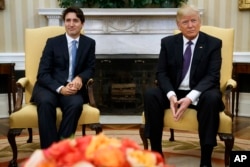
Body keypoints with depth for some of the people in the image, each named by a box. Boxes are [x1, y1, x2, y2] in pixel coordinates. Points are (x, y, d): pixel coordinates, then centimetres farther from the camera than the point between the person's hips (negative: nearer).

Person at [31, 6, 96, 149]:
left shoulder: (89, 43, 10)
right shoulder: (53, 42, 3)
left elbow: (90, 69, 12)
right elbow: (43, 74, -3)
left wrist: (80, 78, -13)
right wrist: (60, 88, -21)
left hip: (73, 88, 1)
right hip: (50, 87, -1)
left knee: (76, 104, -34)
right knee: (46, 102, -35)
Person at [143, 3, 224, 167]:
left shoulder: (213, 43, -1)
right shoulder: (167, 42, 4)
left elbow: (212, 76, -11)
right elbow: (161, 73, 0)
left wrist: (190, 97, -27)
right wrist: (171, 95, -21)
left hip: (200, 94, -1)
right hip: (174, 92, 2)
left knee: (212, 98, -35)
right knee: (150, 94, -26)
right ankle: (156, 152, -18)